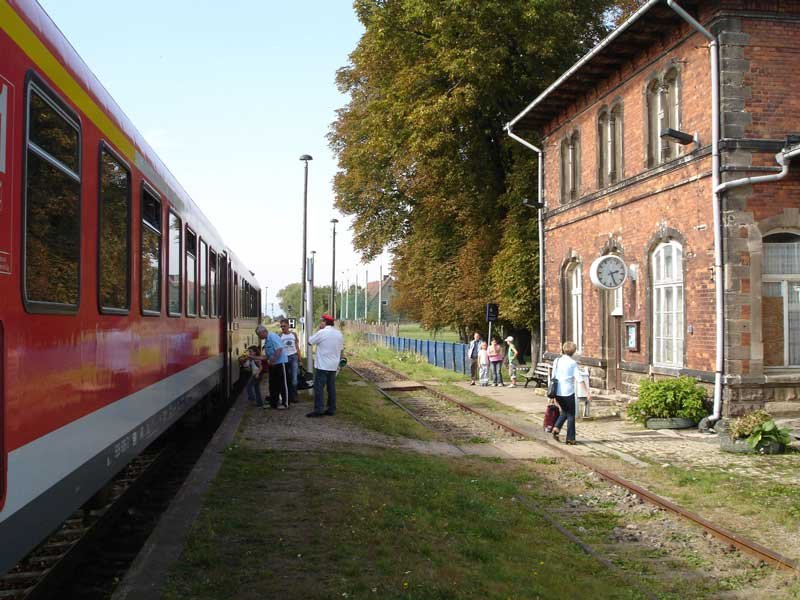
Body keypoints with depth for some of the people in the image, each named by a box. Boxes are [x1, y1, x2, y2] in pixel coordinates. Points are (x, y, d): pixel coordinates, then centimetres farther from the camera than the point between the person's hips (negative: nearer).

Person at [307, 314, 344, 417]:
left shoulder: (322, 332, -13)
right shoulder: (339, 333, 9)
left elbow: (310, 341, -3)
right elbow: (341, 349, 16)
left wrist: (318, 330, 5)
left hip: (322, 366, -7)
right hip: (333, 366, 7)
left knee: (319, 388, -4)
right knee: (331, 388, 11)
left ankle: (318, 410, -8)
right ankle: (332, 409, 12)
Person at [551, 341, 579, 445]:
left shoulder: (556, 361, 5)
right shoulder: (572, 363, -9)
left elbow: (553, 377, 10)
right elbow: (578, 378, -14)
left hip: (557, 392, 5)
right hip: (568, 392, -5)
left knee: (564, 412, 24)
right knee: (571, 415, 9)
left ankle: (556, 428, 2)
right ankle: (570, 438, 11)